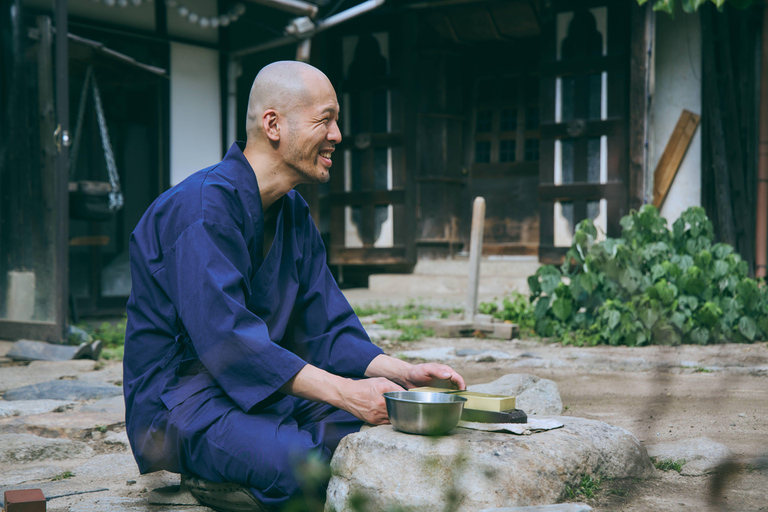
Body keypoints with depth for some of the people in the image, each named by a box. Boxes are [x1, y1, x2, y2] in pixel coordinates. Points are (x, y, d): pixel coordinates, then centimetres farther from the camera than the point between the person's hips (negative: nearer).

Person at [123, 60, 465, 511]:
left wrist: (402, 372, -9)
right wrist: (343, 392, -31)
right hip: (179, 400, -8)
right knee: (296, 460, -34)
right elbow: (227, 339, -27)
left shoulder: (295, 215, 12)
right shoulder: (202, 206, -17)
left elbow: (328, 329, 9)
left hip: (263, 391, 9)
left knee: (381, 432, -12)